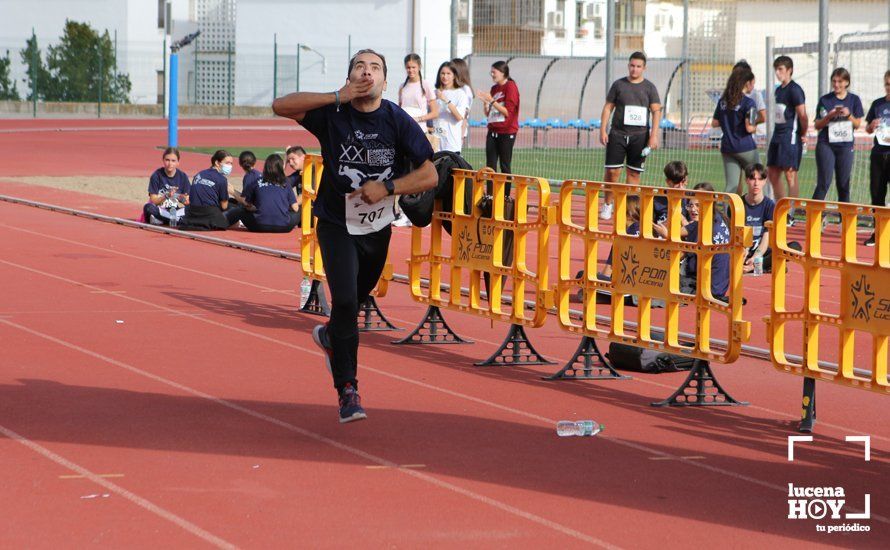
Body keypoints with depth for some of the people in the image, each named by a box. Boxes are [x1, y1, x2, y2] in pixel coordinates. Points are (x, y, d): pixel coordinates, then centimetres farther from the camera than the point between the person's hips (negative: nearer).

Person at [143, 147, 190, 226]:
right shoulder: (156, 175, -4)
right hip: (159, 211, -2)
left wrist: (184, 200, -22)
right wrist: (166, 196, -26)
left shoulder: (182, 177, 1)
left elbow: (188, 202, 2)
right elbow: (153, 200, -8)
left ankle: (160, 220, -25)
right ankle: (178, 219, -27)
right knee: (148, 207, -35)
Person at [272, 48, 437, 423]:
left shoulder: (398, 122, -11)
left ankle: (330, 336, 56)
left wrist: (387, 187, -26)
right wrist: (338, 97, -30)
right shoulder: (332, 114, -13)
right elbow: (280, 106, -25)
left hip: (378, 228, 3)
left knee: (357, 299, 22)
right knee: (345, 300, -18)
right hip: (337, 226, -3)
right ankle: (348, 390, -10)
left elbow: (430, 175, -11)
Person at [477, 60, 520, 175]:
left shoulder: (511, 87, -6)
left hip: (506, 132, -7)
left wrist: (491, 100, -14)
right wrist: (485, 101, 0)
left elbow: (508, 112, -13)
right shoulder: (494, 88, 14)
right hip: (493, 131, 7)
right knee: (490, 166, 2)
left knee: (505, 167, -4)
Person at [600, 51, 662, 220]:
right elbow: (608, 107, 8)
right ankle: (607, 205, 9)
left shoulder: (649, 87, 5)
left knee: (634, 173, 2)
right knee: (612, 170, -4)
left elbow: (656, 111, 2)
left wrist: (653, 135, -9)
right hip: (618, 134, 0)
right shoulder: (618, 84, 7)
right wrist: (603, 130, -2)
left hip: (639, 135, 0)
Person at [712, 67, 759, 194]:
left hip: (727, 148, 5)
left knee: (731, 186, 4)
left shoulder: (723, 100, 8)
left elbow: (714, 123, 11)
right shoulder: (748, 103, -11)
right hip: (745, 147, -5)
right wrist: (755, 127, 4)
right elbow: (749, 128, -16)